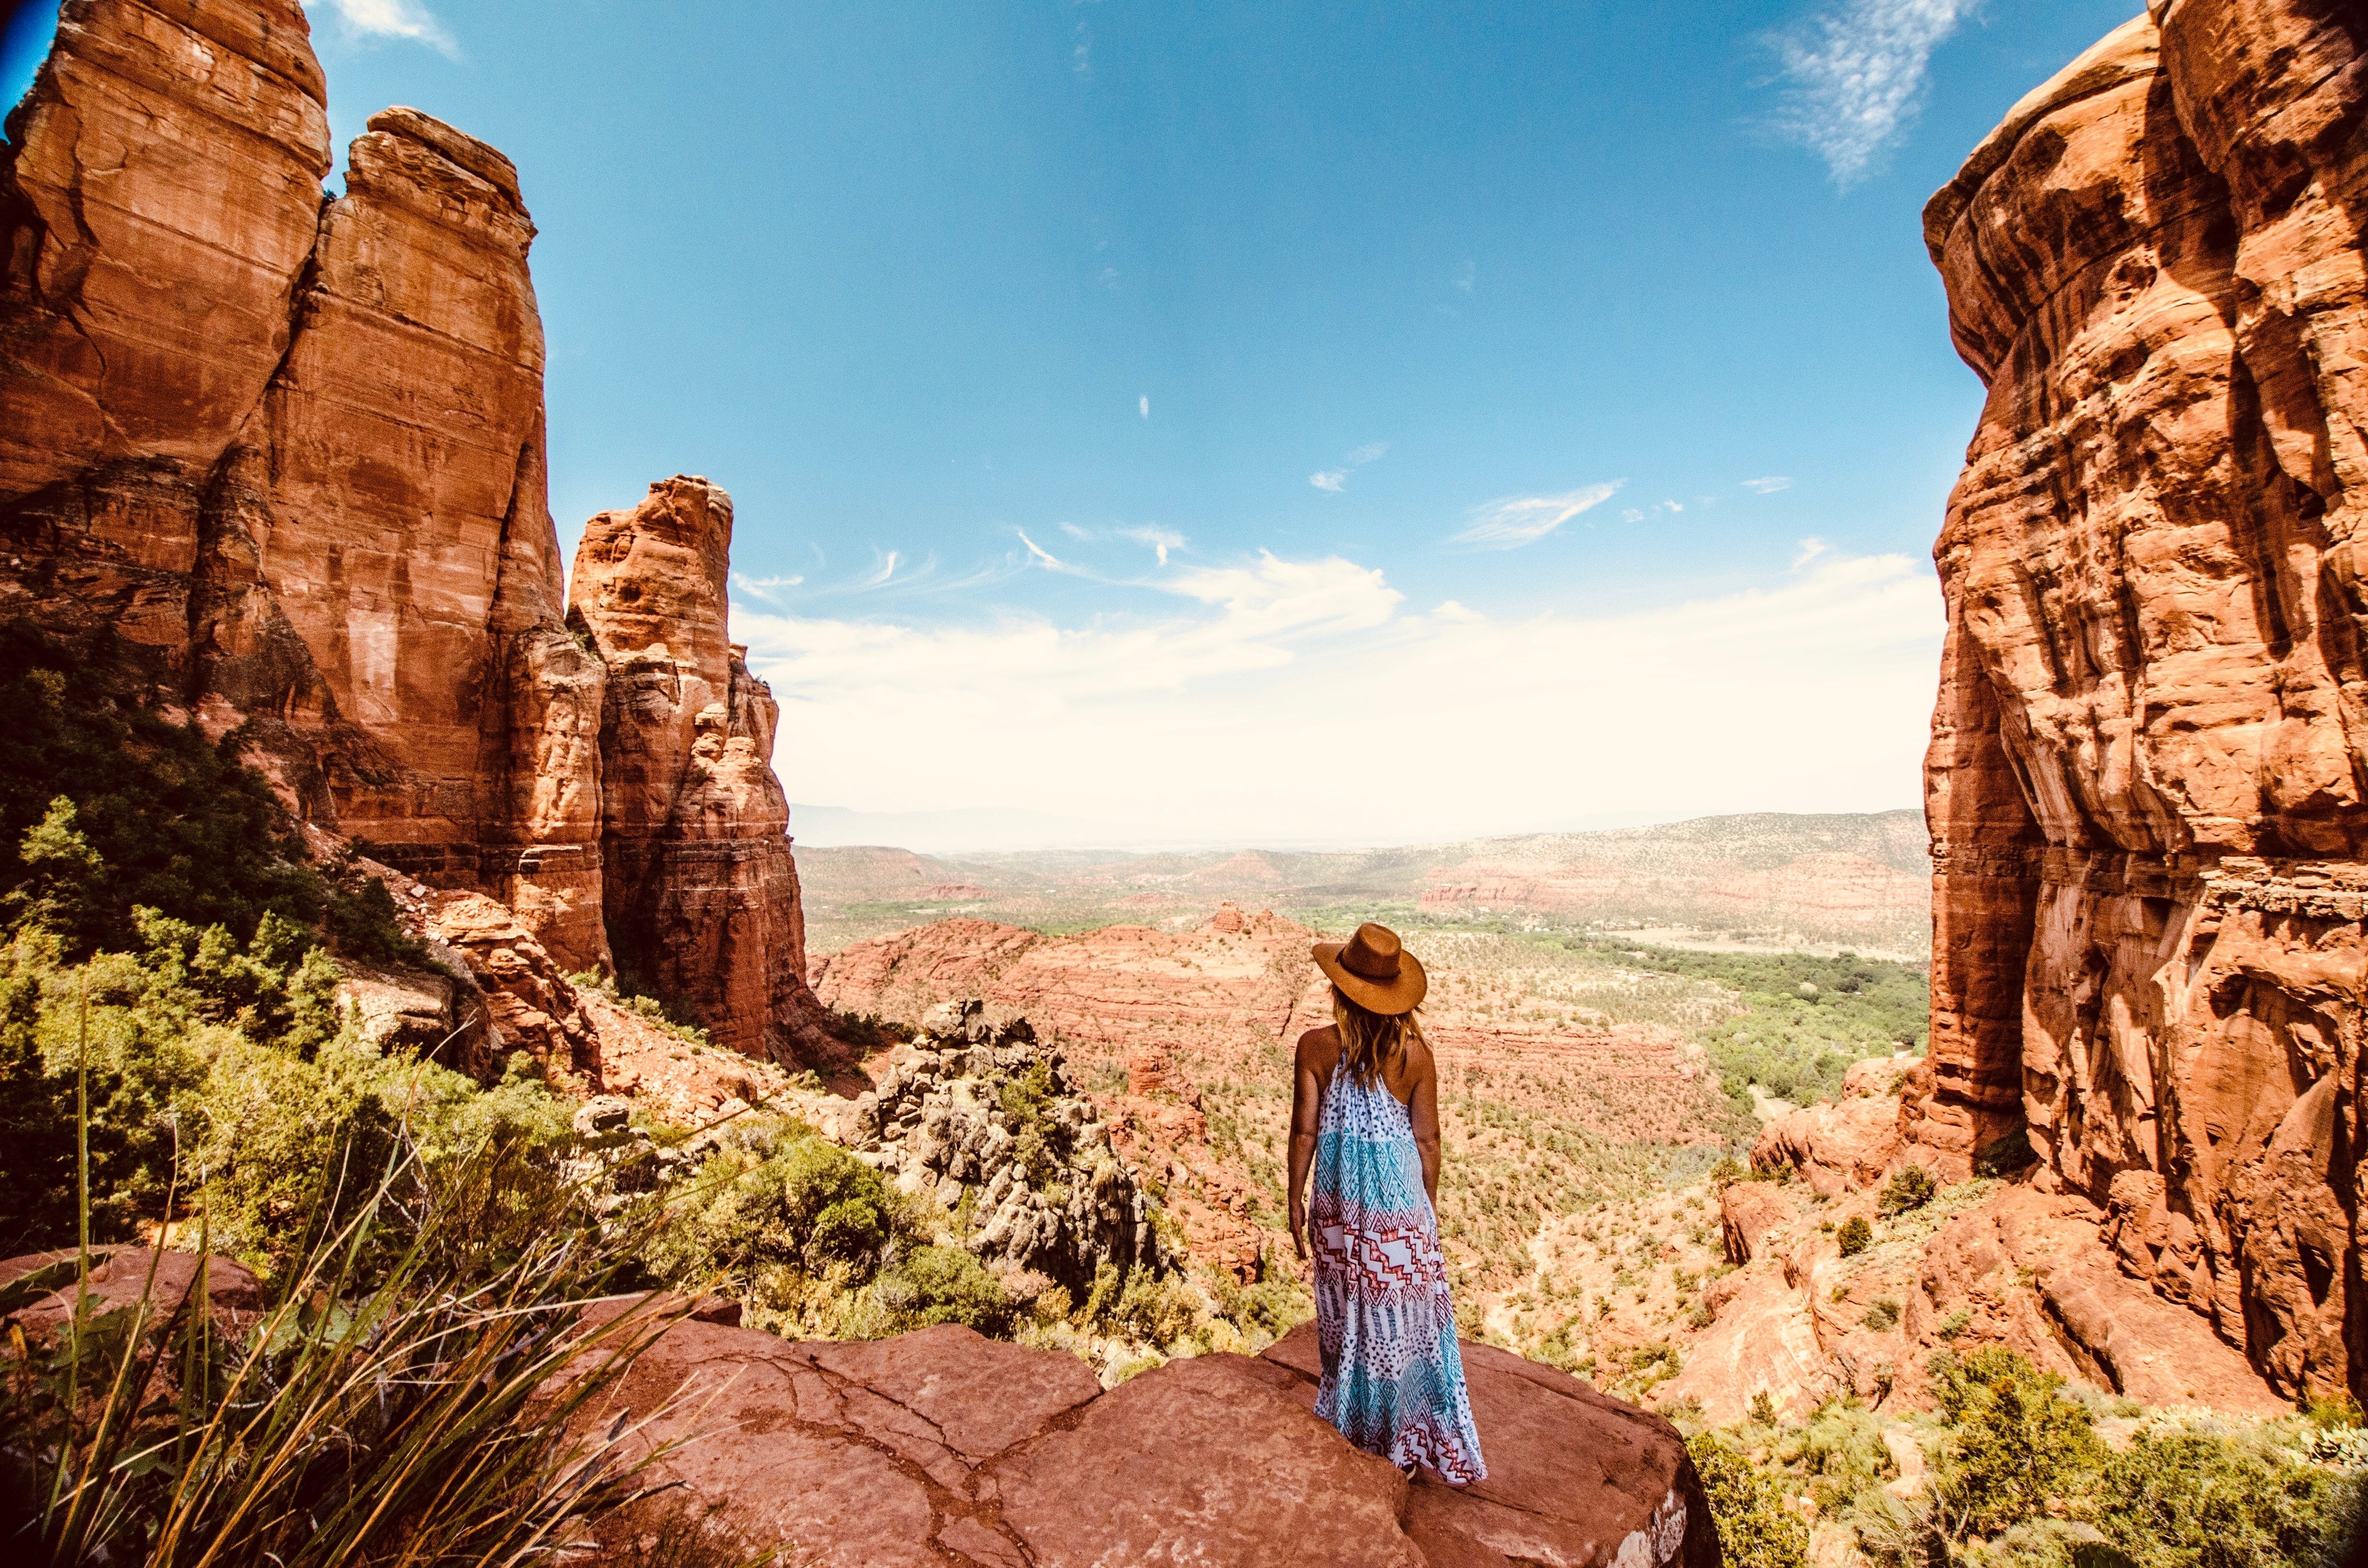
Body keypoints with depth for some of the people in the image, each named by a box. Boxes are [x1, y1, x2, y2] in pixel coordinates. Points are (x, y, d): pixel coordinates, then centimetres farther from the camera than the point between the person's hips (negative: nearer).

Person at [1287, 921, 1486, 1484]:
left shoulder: (1316, 1047, -17)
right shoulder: (1415, 1052, -15)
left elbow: (1305, 1131, -11)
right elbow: (1427, 1139, -6)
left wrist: (1295, 1202, 3)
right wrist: (1428, 1205, 10)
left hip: (1339, 1205, 1)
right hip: (1399, 1204, -1)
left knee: (1348, 1316, 20)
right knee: (1405, 1317, 18)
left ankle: (1352, 1431, 39)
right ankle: (1407, 1437, 33)